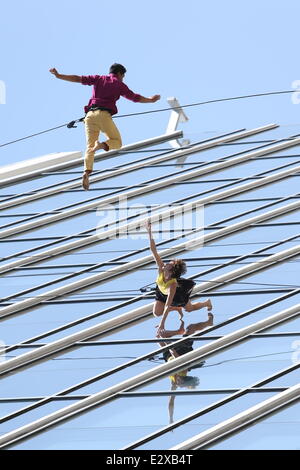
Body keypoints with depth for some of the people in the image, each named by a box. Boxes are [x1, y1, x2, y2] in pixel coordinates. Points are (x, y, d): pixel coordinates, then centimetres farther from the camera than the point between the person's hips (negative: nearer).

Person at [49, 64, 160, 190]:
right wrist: (150, 100, 31)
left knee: (89, 147, 3)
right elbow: (135, 97, 15)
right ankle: (101, 145, -20)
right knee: (117, 142, 13)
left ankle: (87, 172, -20)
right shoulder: (119, 84, 12)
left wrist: (58, 75, 13)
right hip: (104, 115, -3)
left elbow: (78, 79, 12)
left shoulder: (98, 79, 19)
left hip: (90, 114, 3)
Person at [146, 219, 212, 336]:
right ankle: (177, 308, 24)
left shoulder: (173, 284, -50)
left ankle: (206, 303, 52)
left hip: (178, 293, -4)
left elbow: (168, 306, -49)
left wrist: (162, 324, -49)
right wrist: (149, 232, -56)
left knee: (189, 308, 23)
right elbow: (153, 250, -45)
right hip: (162, 291, 4)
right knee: (156, 313, -2)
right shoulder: (161, 267, -40)